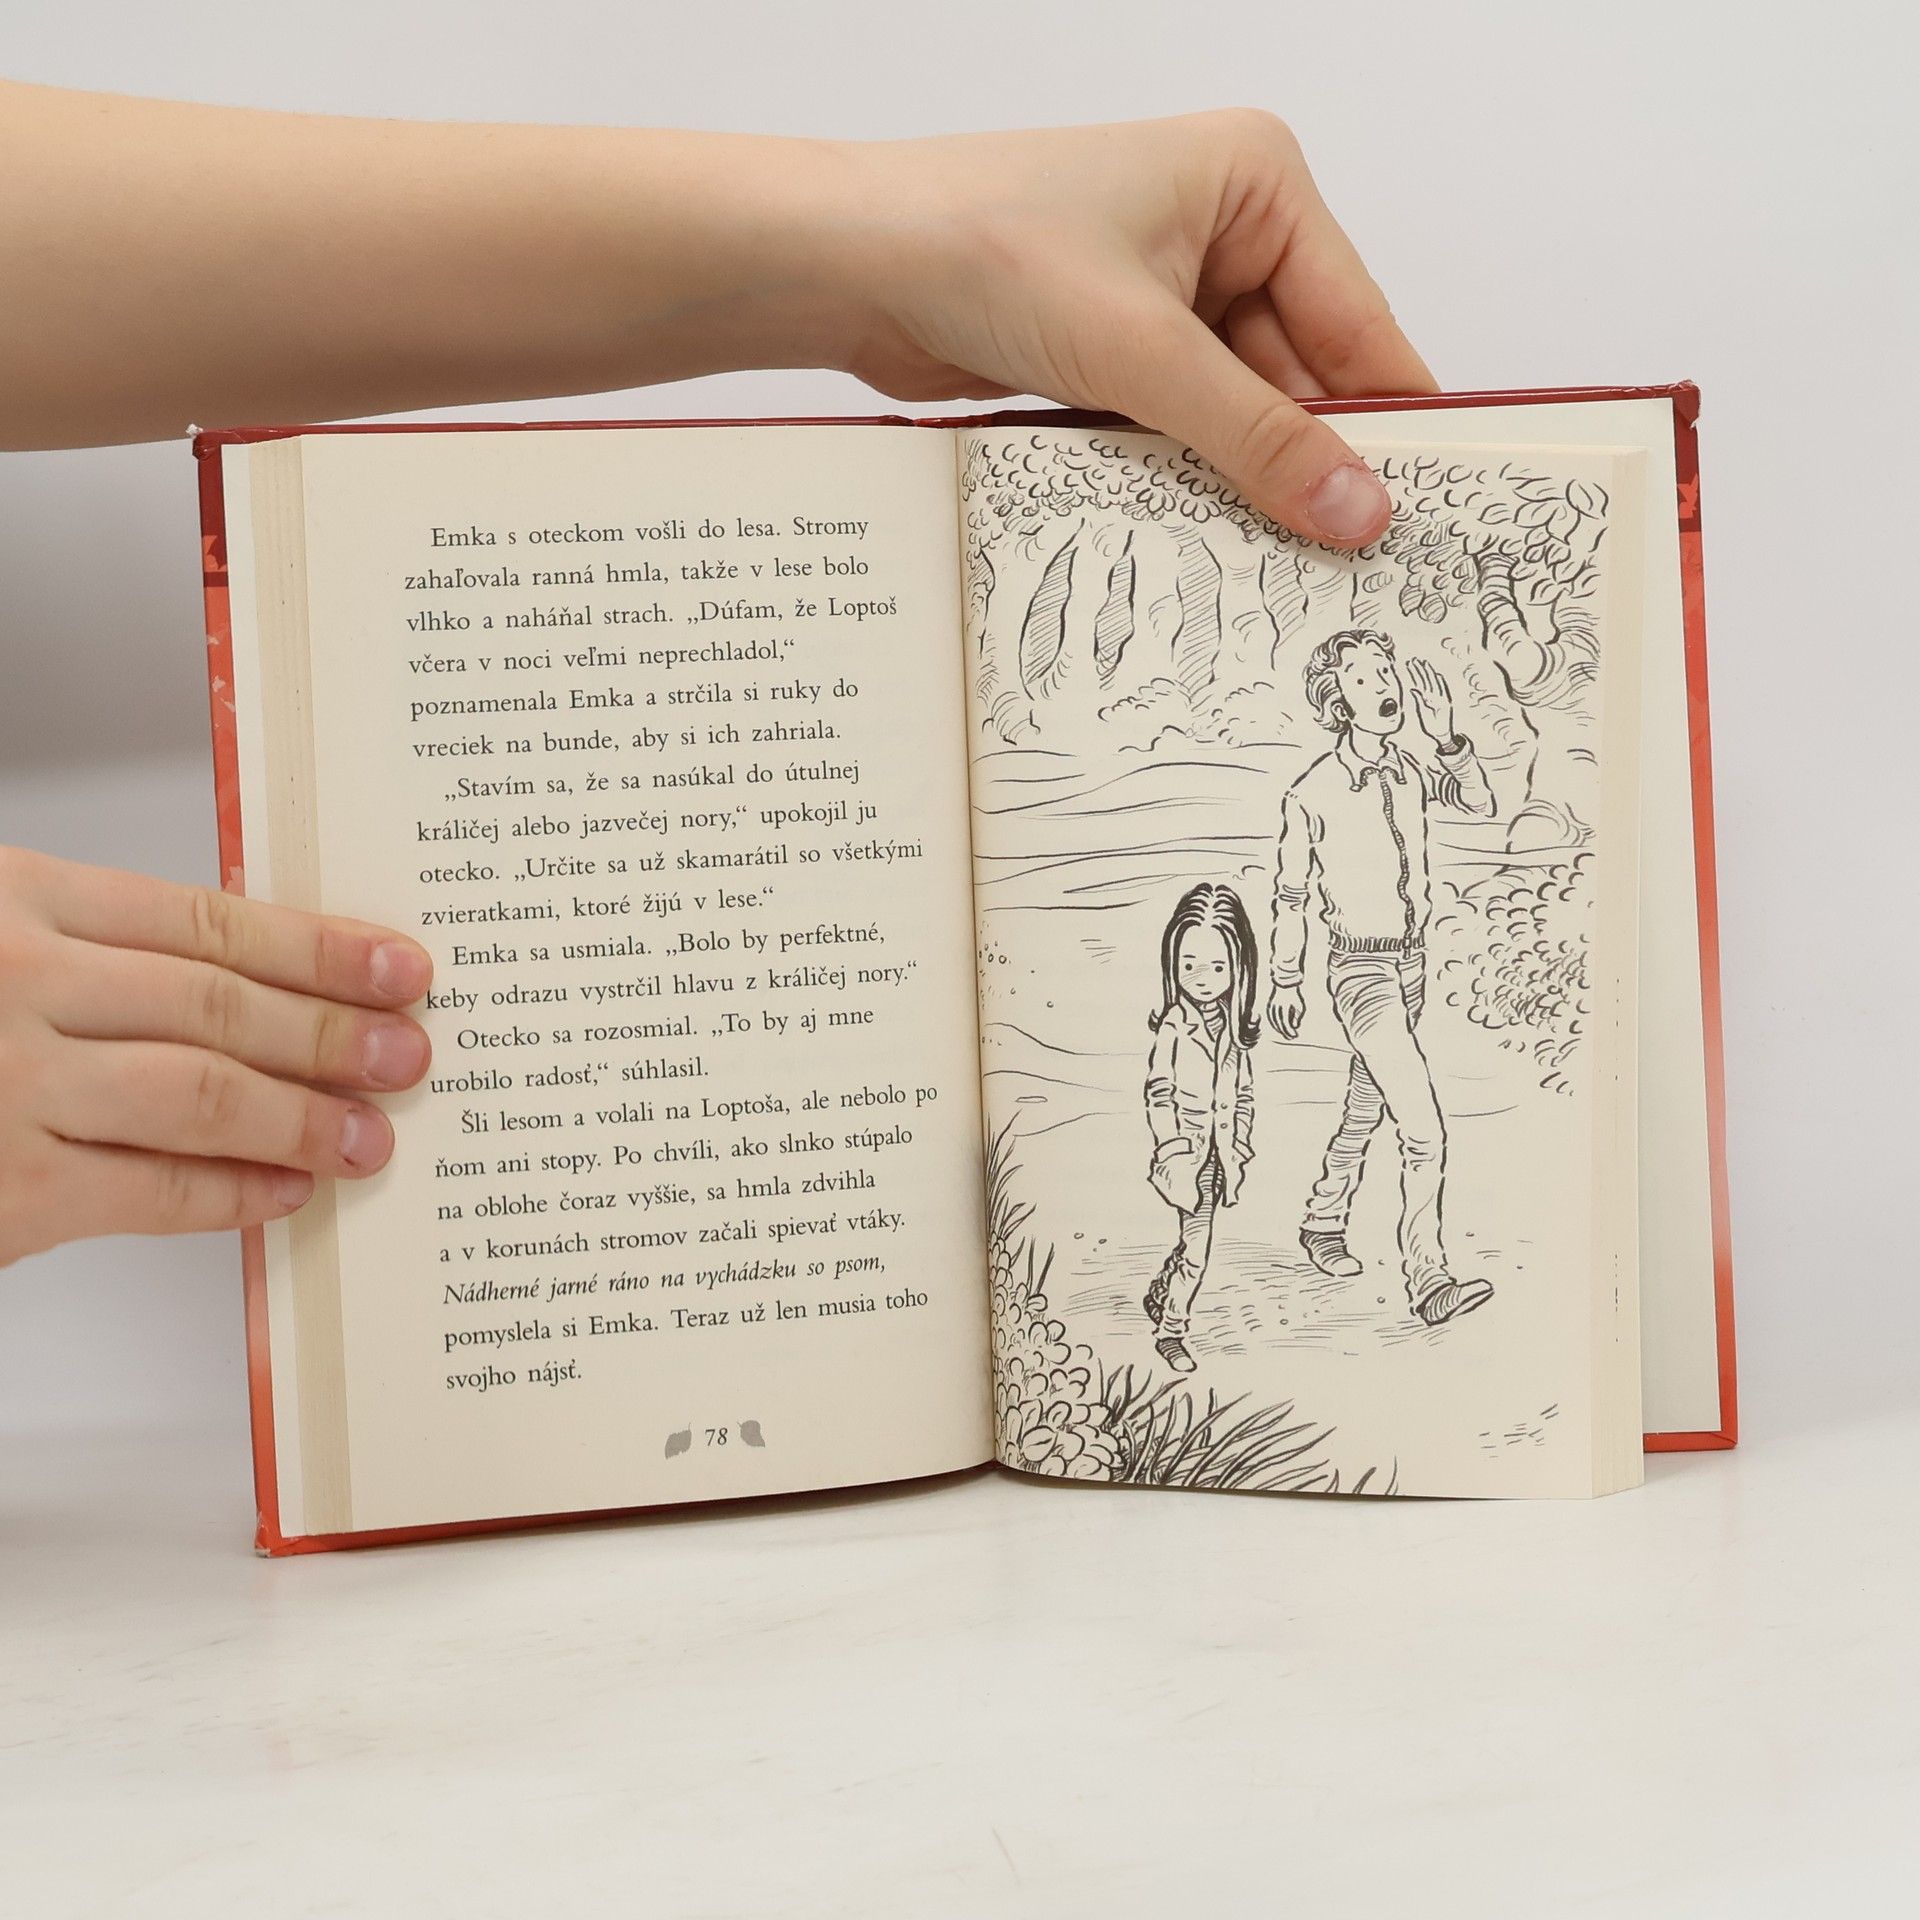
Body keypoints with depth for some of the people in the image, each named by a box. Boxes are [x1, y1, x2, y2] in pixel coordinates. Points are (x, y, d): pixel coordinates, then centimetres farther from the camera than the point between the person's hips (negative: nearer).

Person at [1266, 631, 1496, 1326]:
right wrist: (1285, 983, 3)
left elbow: (1479, 802, -9)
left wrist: (1446, 739, -24)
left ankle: (1323, 1225, 41)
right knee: (1423, 1133, -16)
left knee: (1365, 1106, 22)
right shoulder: (1311, 795, -14)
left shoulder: (1409, 771, 1)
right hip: (1359, 968, -7)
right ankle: (1428, 1281, -13)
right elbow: (1289, 894, -5)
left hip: (1411, 960, 7)